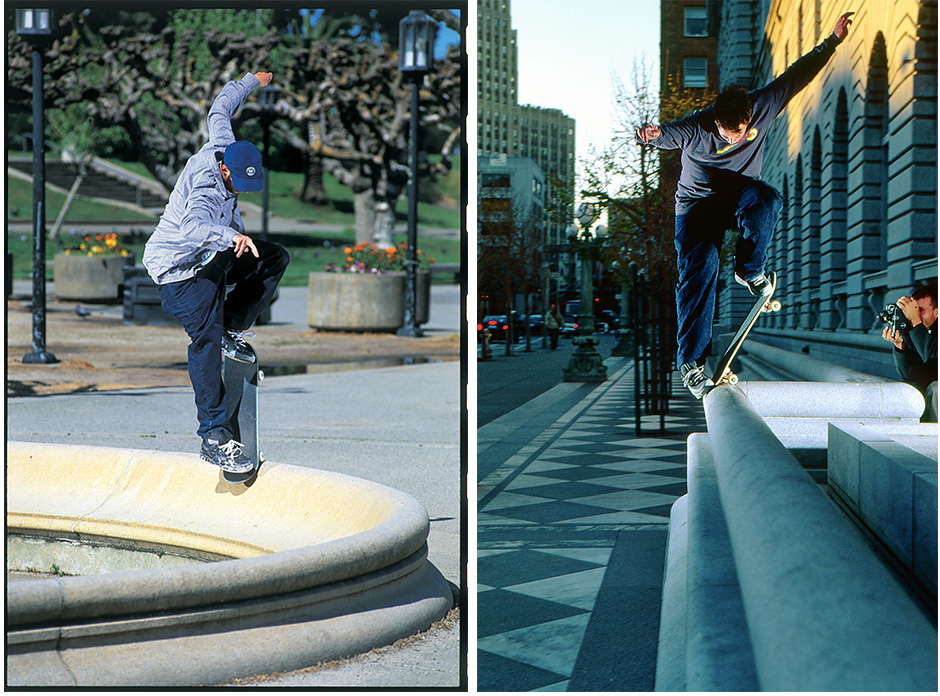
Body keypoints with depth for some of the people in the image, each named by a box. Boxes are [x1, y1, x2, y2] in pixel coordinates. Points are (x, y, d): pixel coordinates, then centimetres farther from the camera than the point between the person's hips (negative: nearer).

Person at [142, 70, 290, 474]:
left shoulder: (224, 145, -8)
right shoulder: (206, 187, -32)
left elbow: (221, 109, 13)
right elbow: (195, 227, -53)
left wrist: (252, 81, 27)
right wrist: (231, 236, -71)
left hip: (213, 258, 9)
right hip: (177, 269, -9)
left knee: (275, 258, 3)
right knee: (205, 339, -24)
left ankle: (230, 326, 7)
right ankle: (214, 437, -26)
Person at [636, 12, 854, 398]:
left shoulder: (762, 106, -14)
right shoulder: (696, 128, -23)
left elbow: (797, 75, -5)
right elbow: (669, 133, -35)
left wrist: (832, 41, -4)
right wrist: (653, 134, -60)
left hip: (740, 192, 3)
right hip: (698, 204, -3)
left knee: (768, 200, -34)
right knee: (700, 269, -18)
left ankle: (750, 271, -10)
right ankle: (691, 362, -17)